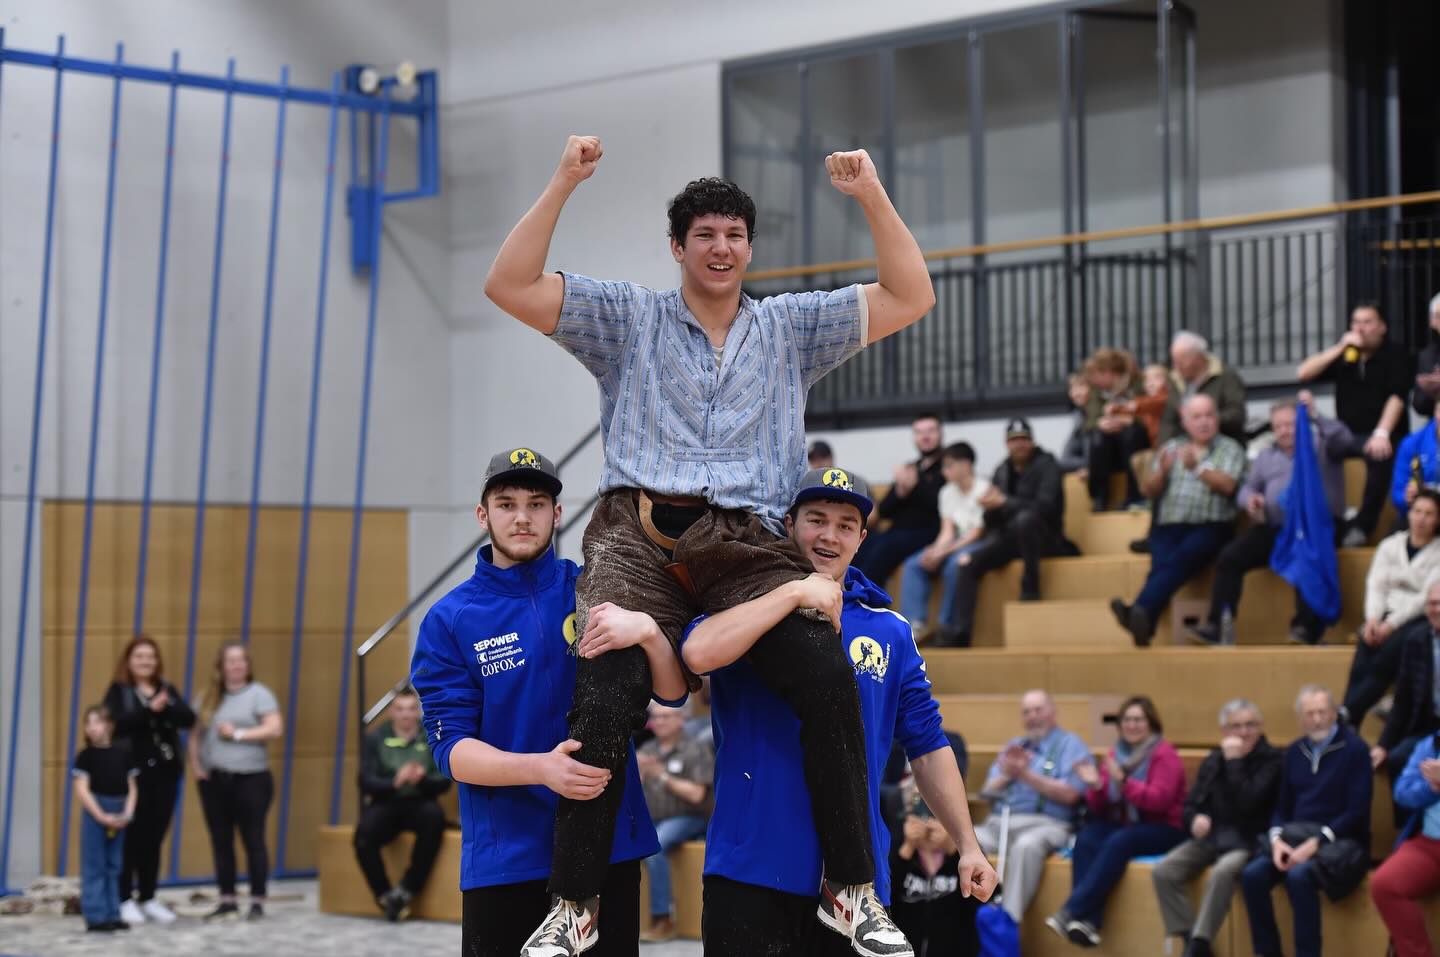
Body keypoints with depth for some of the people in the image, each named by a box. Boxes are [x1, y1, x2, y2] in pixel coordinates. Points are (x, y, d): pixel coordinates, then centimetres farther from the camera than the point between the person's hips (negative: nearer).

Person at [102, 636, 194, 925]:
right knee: (131, 836, -5)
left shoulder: (168, 689, 13)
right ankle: (126, 899, 1)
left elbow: (188, 718, -2)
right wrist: (150, 710, -25)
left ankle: (148, 898, 16)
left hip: (166, 771, 5)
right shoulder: (118, 691, 0)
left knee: (155, 837, 8)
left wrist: (165, 708, -20)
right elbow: (117, 722, -18)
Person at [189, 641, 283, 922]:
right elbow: (196, 733, 16)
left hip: (250, 779, -5)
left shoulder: (258, 694, -2)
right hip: (214, 780, 5)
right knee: (221, 842, 6)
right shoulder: (209, 697, 13)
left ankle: (257, 902, 2)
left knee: (253, 840, -2)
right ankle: (227, 901, 13)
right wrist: (195, 764, 2)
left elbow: (275, 729, -12)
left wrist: (238, 733, -12)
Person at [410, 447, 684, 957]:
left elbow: (673, 692, -2)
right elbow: (450, 747, -7)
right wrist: (540, 769, -24)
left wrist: (648, 631, -23)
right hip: (503, 858, -1)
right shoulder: (450, 619, -1)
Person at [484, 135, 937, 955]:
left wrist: (873, 197, 8)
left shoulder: (789, 327, 24)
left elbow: (910, 297, 18)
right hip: (639, 532, -1)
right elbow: (510, 286, 11)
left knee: (826, 667, -28)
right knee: (610, 686, -29)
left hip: (749, 542, 1)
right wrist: (563, 186, 3)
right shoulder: (630, 317, 20)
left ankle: (857, 890, -18)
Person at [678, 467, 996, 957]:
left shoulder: (890, 631, 10)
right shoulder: (749, 606, 2)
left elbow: (927, 745, 14)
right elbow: (698, 653, -21)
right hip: (752, 873, -3)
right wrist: (795, 592, -19)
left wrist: (968, 847, 9)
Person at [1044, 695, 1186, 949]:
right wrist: (1095, 787, -10)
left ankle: (1071, 912, -39)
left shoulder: (1164, 754, -4)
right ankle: (1088, 921, -40)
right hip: (1123, 824, 5)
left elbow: (1159, 800, -18)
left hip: (1162, 830, -5)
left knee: (1118, 843, -34)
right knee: (1086, 839, -25)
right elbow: (1099, 808, 12)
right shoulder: (1115, 754, 12)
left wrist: (1123, 781, -26)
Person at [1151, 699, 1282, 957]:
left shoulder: (1271, 760, -4)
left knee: (1223, 871, -37)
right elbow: (1190, 805, 14)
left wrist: (1234, 762, -16)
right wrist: (1194, 819, -9)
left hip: (1247, 840, -6)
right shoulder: (1212, 761, 14)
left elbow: (1249, 804, -18)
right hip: (1210, 836, 6)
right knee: (1163, 871, -18)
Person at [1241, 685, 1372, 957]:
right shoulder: (1294, 751, 13)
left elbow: (1357, 811, -12)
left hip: (1340, 842, -6)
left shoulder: (1354, 749, -6)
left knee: (1299, 876, -34)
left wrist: (1316, 843, -20)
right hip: (1296, 839, 6)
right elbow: (1282, 805, 14)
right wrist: (1276, 838, -8)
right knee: (1253, 874, -21)